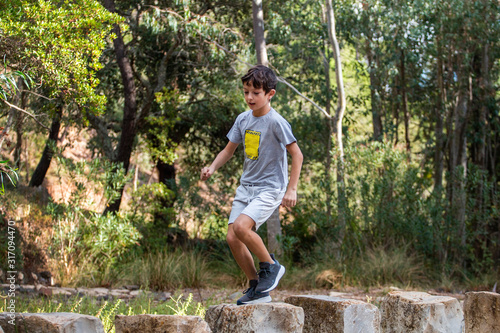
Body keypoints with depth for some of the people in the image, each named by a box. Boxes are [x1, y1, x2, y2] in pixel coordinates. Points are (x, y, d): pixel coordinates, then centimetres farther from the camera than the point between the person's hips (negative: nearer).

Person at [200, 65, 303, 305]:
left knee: (241, 226, -27)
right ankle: (257, 287, 11)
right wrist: (212, 168, -3)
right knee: (232, 238, -3)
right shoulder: (243, 119, 6)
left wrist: (291, 189, -15)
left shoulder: (276, 122, -13)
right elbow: (229, 150, 16)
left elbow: (296, 154, -11)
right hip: (246, 186, 7)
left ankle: (271, 266, -5)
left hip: (270, 188, -7)